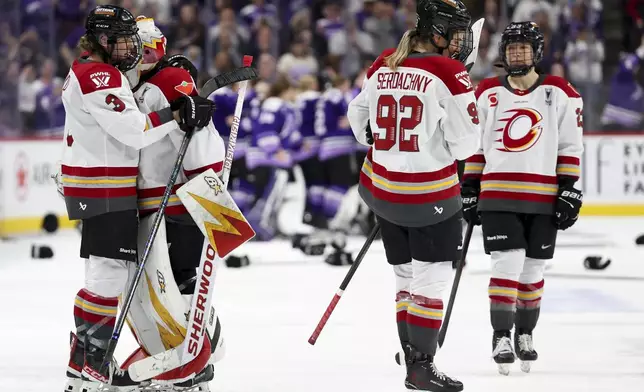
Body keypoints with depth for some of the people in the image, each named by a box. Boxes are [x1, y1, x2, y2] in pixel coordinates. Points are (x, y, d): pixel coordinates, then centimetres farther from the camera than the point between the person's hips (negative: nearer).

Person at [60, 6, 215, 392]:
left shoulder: (90, 72, 17)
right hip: (102, 187, -11)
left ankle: (90, 360, 19)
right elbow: (131, 130, -25)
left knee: (108, 273, 15)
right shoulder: (98, 77, -17)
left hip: (106, 185, 11)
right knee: (109, 273, -11)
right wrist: (178, 115, -24)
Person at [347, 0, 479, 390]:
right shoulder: (449, 73, -16)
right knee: (431, 278, 2)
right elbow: (465, 143, -14)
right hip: (430, 194, -7)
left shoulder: (383, 67, 3)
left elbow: (359, 117, 16)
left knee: (408, 275, 17)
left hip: (382, 189, 7)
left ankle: (413, 358, 22)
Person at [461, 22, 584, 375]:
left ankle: (524, 335, 23)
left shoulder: (559, 94, 1)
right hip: (498, 196, 0)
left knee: (532, 269, 7)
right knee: (507, 264, -10)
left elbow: (570, 147, 1)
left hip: (543, 199, 0)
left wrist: (569, 191, -5)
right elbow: (474, 146, 11)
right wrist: (469, 189, 7)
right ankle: (501, 337, -4)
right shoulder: (487, 94, 7)